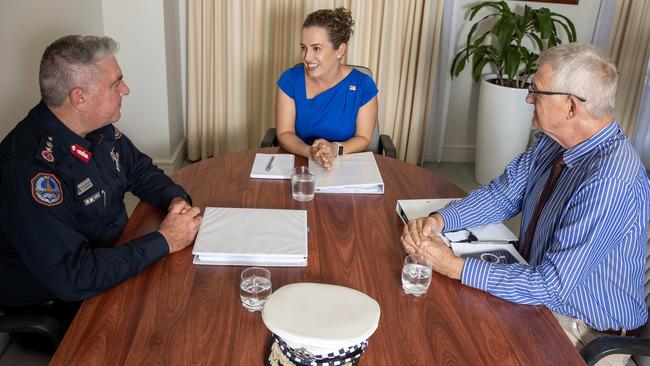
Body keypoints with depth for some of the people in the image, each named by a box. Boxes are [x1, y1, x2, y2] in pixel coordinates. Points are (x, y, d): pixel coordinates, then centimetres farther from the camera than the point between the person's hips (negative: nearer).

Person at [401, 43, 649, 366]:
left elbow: (550, 286, -31)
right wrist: (439, 220, -16)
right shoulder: (556, 140, -7)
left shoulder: (610, 183, -33)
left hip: (585, 329, -7)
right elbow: (502, 194, 1)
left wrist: (454, 266, -31)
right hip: (541, 287, 7)